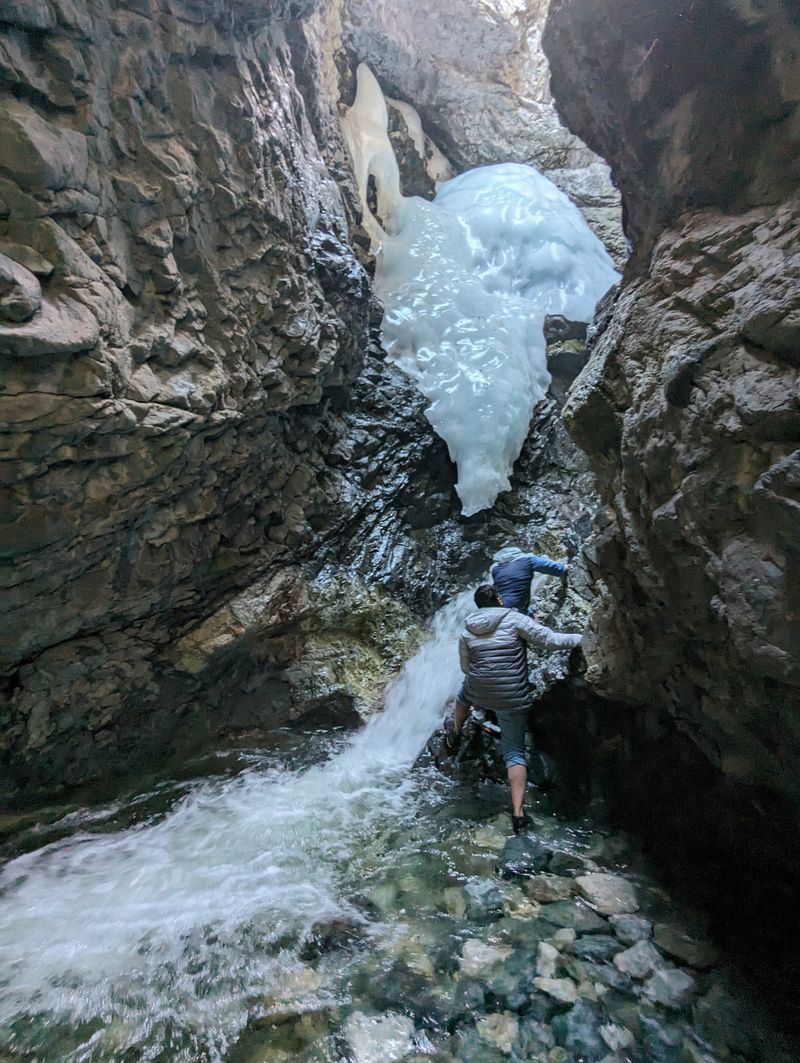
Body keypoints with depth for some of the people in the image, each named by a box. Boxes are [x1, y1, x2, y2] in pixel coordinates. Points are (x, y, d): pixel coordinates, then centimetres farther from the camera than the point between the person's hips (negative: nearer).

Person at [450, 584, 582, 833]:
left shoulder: (467, 630, 3)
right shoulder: (514, 618, -9)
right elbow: (550, 640, -14)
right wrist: (583, 638, -2)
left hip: (478, 695, 3)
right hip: (512, 699, -3)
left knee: (463, 692, 38)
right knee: (514, 751, 8)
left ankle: (455, 735, 55)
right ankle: (518, 813, 1)